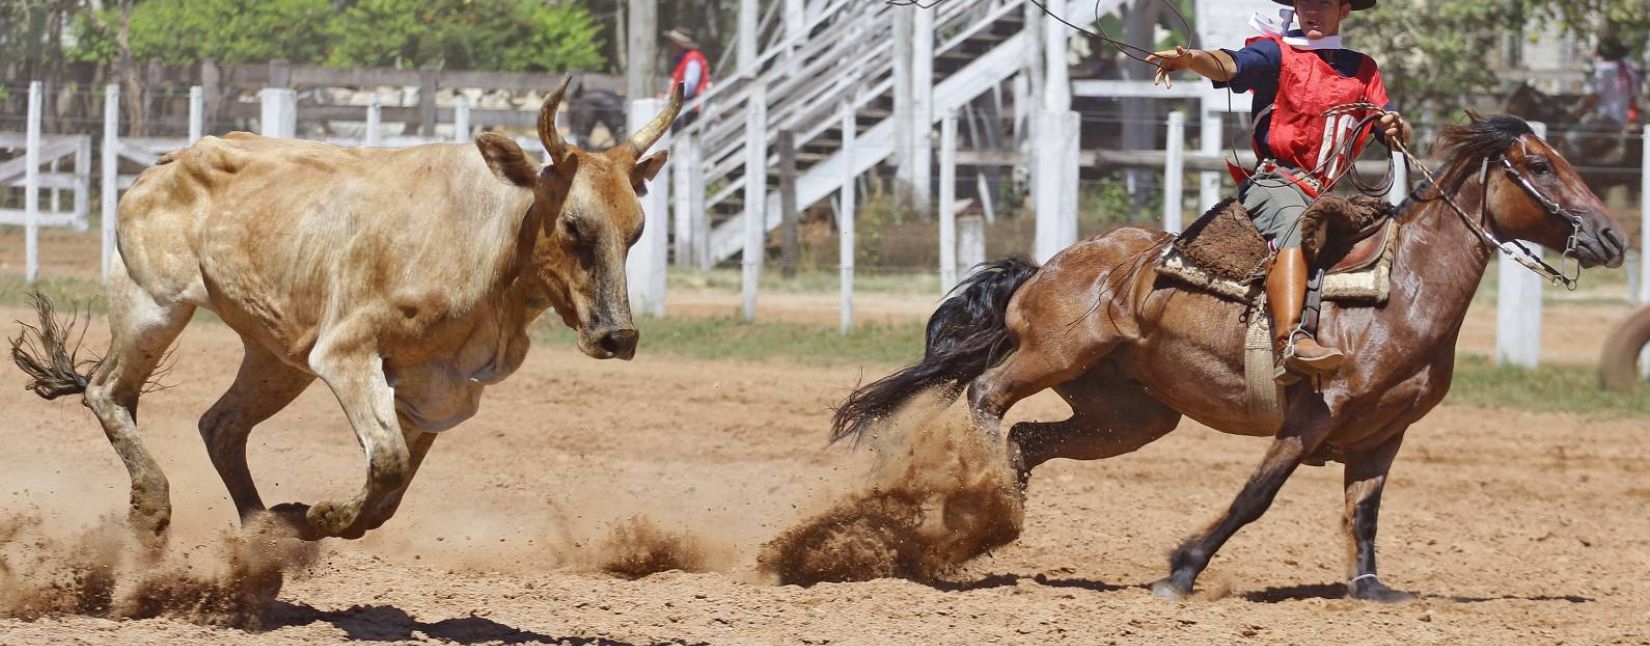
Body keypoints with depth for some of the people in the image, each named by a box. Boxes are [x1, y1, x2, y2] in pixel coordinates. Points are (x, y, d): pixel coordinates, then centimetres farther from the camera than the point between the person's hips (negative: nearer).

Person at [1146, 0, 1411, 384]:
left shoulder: (1363, 70, 22)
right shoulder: (1277, 53, 6)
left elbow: (1400, 135, 19)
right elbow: (1231, 66, -15)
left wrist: (1395, 128, -7)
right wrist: (1186, 59, -37)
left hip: (1328, 194, 8)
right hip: (1276, 181, -8)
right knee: (1294, 224, -36)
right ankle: (1289, 343, -56)